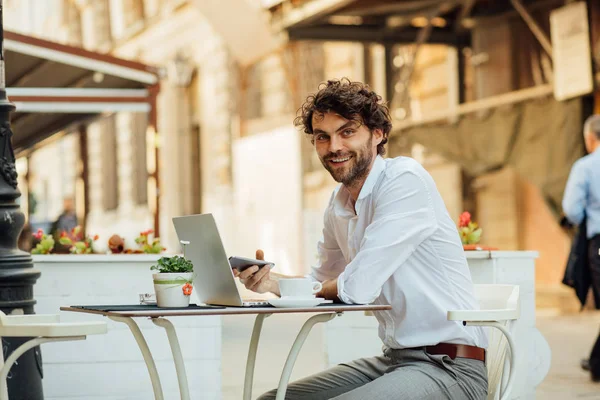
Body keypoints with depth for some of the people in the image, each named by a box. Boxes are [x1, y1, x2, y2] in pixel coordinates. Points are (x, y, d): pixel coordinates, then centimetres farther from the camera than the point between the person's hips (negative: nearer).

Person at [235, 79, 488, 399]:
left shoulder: (405, 179, -16)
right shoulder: (339, 204, 10)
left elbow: (358, 288, -21)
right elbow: (323, 284, 20)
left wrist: (317, 288, 1)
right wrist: (272, 282, -1)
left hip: (450, 366, -9)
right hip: (394, 360, 9)